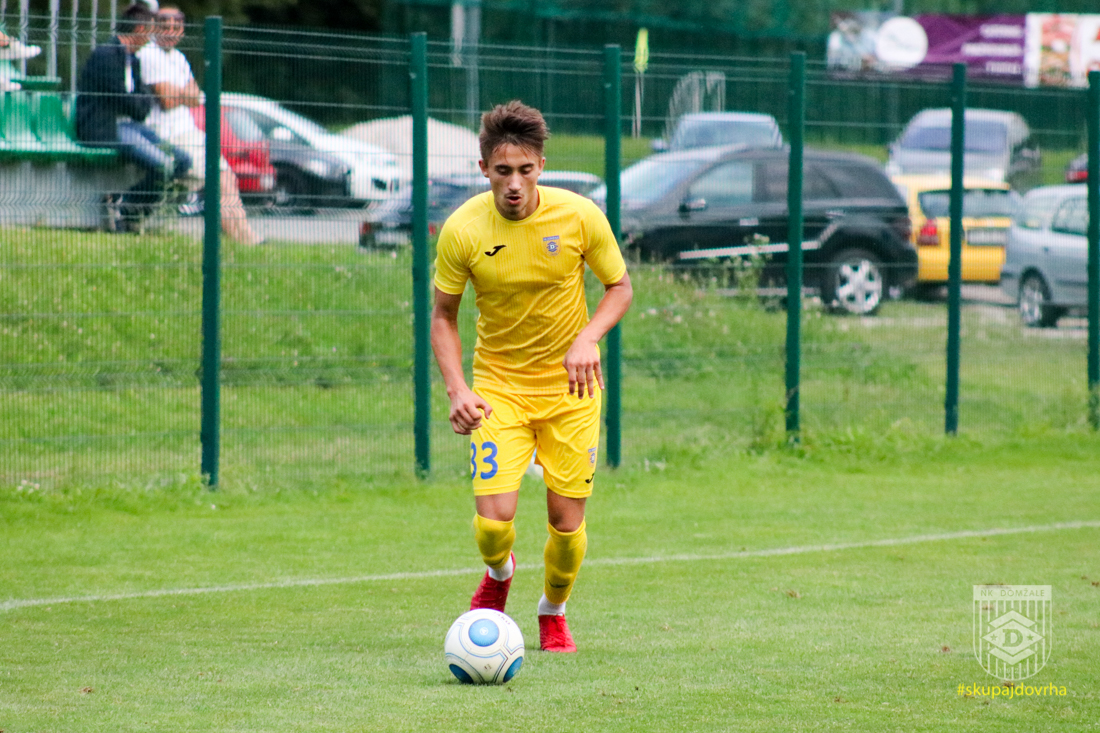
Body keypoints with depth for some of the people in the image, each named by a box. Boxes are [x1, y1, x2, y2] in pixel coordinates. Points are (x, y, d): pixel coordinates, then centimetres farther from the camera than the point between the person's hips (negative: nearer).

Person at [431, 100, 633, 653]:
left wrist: (587, 338, -19)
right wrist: (456, 389, -15)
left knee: (567, 523, -1)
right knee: (494, 520, -15)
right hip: (498, 385, -1)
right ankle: (498, 576, 23)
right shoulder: (462, 229, -14)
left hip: (570, 386, 1)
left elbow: (619, 287, 0)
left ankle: (553, 613, 31)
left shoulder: (579, 216, -14)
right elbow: (443, 315, -1)